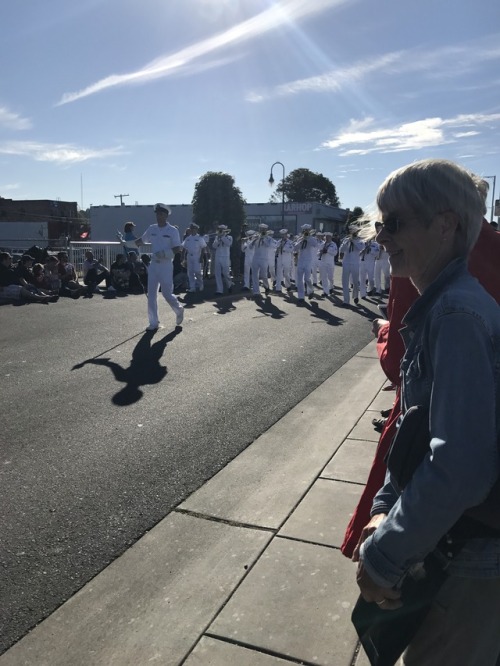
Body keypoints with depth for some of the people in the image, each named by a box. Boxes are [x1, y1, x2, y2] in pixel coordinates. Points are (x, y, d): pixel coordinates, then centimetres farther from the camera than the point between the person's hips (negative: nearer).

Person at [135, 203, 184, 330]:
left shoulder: (173, 231, -6)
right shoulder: (152, 228, 9)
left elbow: (178, 249, -9)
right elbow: (141, 241, 19)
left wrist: (164, 253, -21)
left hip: (166, 266, -5)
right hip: (153, 265, 5)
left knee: (166, 293, -3)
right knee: (151, 295, 3)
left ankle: (179, 310, 27)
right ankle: (154, 322, 10)